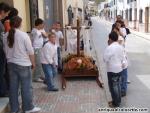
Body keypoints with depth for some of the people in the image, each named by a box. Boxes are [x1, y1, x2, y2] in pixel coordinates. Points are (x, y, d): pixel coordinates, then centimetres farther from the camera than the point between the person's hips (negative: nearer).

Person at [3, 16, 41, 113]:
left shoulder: (6, 36, 4)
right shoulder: (23, 35, -13)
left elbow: (5, 51, 12)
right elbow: (30, 51, -10)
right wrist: (33, 63, 1)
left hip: (11, 64, 6)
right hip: (23, 64, -6)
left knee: (13, 87, 11)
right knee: (26, 87, 4)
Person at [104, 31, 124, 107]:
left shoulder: (109, 48, -20)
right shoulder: (120, 47, 3)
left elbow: (105, 59, -14)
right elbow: (122, 58, 9)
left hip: (112, 70, -8)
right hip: (119, 69, 8)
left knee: (113, 87, 4)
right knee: (118, 85, 18)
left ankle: (116, 103, 14)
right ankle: (118, 101, 30)